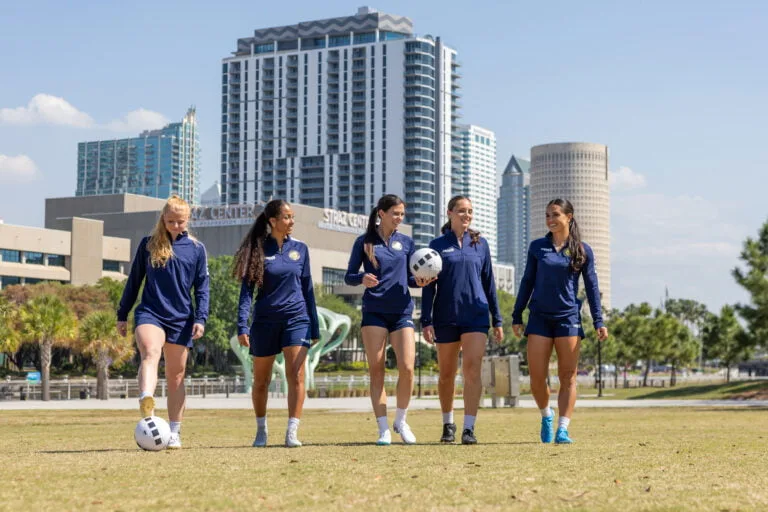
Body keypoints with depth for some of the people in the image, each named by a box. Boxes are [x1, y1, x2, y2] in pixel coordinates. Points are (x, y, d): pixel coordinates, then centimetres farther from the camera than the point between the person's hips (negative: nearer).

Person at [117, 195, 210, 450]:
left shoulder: (196, 248, 7)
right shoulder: (148, 244, 7)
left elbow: (201, 287, 7)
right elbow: (134, 281, 12)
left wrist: (201, 318, -5)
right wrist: (122, 315, 13)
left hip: (181, 319, 2)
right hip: (150, 313, -1)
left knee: (176, 376, 6)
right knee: (150, 353, -30)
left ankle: (174, 433, 14)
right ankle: (147, 406, -54)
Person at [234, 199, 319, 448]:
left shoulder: (300, 248, 6)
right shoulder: (258, 250, -1)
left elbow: (307, 287, 12)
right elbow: (247, 288, -3)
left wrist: (314, 325, 11)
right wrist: (242, 326, -13)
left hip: (296, 318, 1)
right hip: (264, 322, -1)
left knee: (296, 374, -13)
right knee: (261, 381, 10)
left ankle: (292, 432, -12)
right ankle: (261, 430, 28)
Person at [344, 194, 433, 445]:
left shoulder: (406, 242, 10)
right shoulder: (364, 242, 4)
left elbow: (410, 278, 13)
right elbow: (349, 276, 4)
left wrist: (419, 281, -9)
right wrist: (361, 279, -18)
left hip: (402, 312, 1)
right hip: (374, 312, -1)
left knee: (407, 367, -10)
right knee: (376, 370, -2)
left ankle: (401, 421, 11)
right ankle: (383, 429, 4)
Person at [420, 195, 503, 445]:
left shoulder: (480, 244, 8)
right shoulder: (438, 245, 4)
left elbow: (489, 283, 12)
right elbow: (429, 285, 3)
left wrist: (497, 320, 9)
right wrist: (426, 320, -5)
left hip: (476, 315, 0)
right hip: (446, 318, 0)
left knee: (472, 370, -14)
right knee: (447, 375, 9)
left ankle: (469, 428, -15)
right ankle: (448, 424, 26)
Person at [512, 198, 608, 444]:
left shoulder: (583, 251, 3)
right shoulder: (537, 247, 6)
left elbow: (592, 287, 5)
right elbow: (527, 282, 11)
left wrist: (599, 322, -2)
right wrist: (517, 315, 7)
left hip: (569, 317, -1)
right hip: (540, 317, 1)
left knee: (568, 377, -2)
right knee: (536, 377, -3)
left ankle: (562, 430, 0)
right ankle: (546, 416, 22)